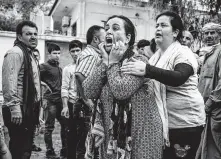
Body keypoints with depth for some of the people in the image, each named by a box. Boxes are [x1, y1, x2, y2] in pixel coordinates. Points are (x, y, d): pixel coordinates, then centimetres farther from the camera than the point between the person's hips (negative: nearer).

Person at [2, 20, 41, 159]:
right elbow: (9, 82, -22)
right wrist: (14, 107, -26)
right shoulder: (15, 52, -12)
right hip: (20, 110, -10)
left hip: (29, 109, 10)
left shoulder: (29, 54, 18)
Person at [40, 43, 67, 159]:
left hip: (60, 100, 7)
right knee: (49, 127, 2)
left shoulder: (59, 68, 16)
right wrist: (43, 96, -15)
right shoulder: (44, 66, -6)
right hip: (50, 101, -7)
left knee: (65, 125, 9)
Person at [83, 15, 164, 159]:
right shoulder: (104, 62, 5)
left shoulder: (139, 60, -13)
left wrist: (113, 62, -16)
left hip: (140, 132, -6)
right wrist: (105, 61, -11)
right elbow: (89, 92, -8)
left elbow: (121, 91, -28)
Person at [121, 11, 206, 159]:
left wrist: (147, 70, -47)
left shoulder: (183, 53, -14)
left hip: (185, 122, -6)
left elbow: (178, 78, -35)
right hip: (162, 121, 7)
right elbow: (152, 85, 16)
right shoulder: (157, 56, 8)